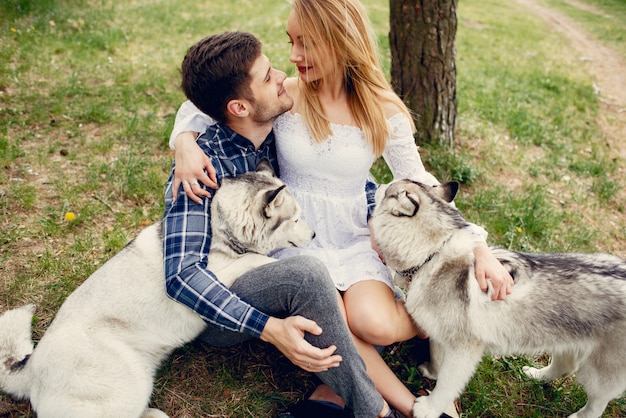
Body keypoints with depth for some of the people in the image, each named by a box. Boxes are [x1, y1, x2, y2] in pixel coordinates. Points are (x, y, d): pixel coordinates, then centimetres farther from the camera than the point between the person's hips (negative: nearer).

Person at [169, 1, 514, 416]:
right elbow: (198, 108, 0)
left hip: (356, 239, 0)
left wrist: (480, 247, -11)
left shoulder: (384, 111, -7)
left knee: (375, 325, -25)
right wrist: (186, 145, -23)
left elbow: (419, 185, -3)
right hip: (297, 238, 0)